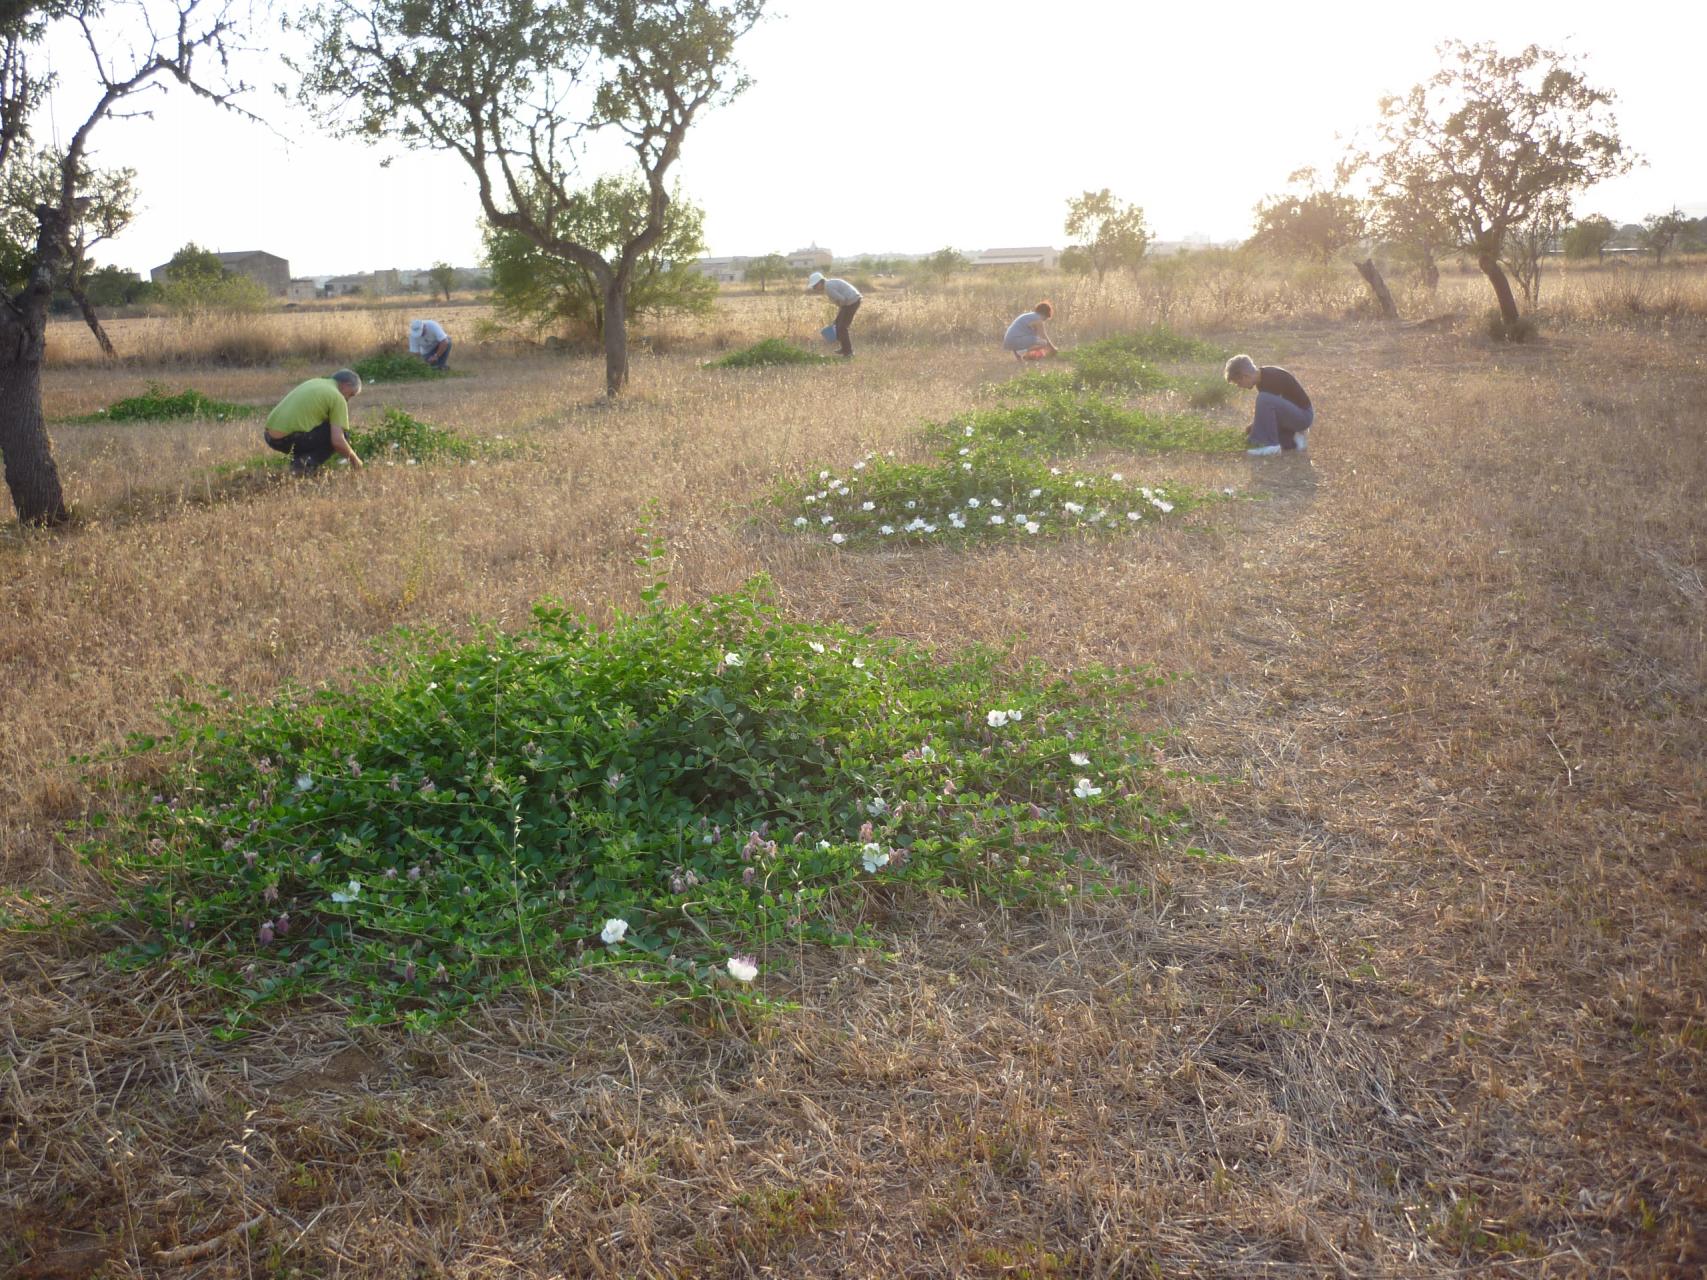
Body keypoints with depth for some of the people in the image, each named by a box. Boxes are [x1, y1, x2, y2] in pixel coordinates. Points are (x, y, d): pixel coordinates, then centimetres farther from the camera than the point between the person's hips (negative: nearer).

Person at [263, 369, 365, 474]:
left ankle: (298, 459, 13)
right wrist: (353, 458, 6)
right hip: (289, 439, -8)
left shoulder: (314, 382, 20)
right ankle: (308, 463, -8)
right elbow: (337, 441, -14)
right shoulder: (338, 398, -4)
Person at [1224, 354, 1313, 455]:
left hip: (1303, 416, -10)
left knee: (1264, 399, -31)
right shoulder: (1263, 376, 5)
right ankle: (1293, 439, 8)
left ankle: (1271, 445, -24)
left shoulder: (1270, 381, -24)